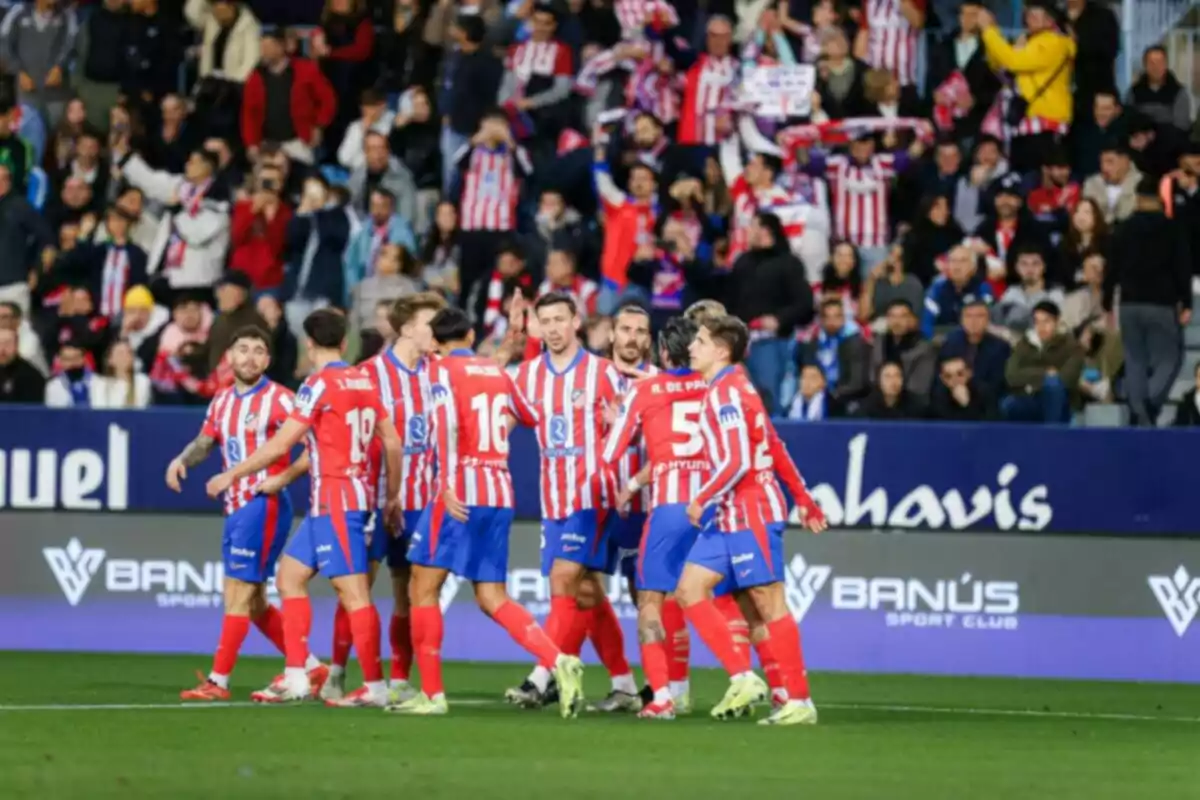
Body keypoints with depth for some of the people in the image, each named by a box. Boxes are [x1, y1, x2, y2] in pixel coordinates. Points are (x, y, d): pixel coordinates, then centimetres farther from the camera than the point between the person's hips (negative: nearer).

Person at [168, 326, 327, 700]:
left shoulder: (279, 399, -10)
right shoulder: (222, 401, 12)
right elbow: (205, 442, 23)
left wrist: (283, 477, -20)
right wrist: (182, 460, 3)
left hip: (263, 505, -8)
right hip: (235, 507, 8)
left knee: (238, 592, -9)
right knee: (254, 602, 11)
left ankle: (218, 681, -6)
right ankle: (311, 668, 21)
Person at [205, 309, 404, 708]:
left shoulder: (321, 384, -12)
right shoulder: (365, 381, 11)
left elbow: (281, 443, -14)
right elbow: (393, 443, 13)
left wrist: (231, 474, -5)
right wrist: (393, 498, 22)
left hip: (335, 499, -9)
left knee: (353, 590, -8)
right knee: (290, 576, 13)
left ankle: (374, 687, -9)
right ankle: (296, 678, 10)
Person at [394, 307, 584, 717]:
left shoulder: (443, 371, -2)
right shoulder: (497, 372, 15)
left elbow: (448, 423, -19)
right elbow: (529, 417, 28)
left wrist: (448, 484, -27)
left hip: (462, 495, -6)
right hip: (500, 494, 6)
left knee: (424, 587, 3)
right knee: (491, 597, 9)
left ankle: (431, 694, 1)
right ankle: (558, 661, -11)